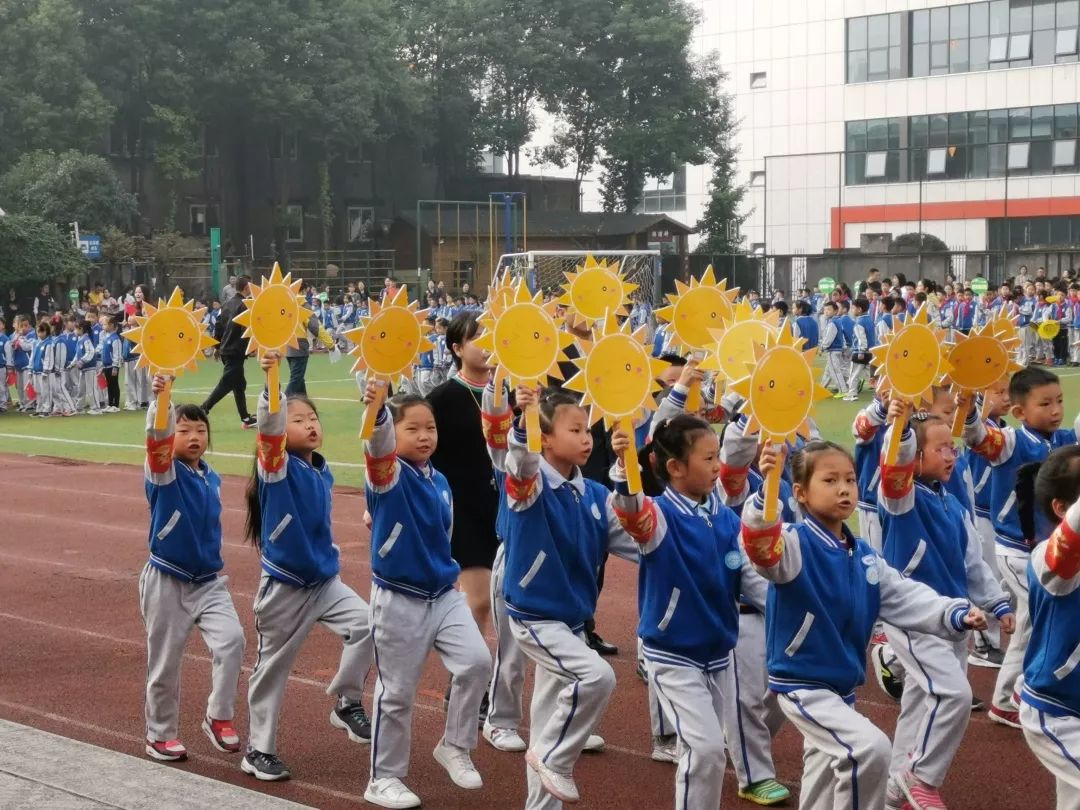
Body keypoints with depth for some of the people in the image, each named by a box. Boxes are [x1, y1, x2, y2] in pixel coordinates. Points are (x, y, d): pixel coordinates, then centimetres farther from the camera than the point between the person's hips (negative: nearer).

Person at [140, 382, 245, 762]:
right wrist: (159, 399, -49)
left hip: (209, 581, 4)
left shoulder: (212, 478, 4)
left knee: (231, 639, -17)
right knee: (165, 663, 6)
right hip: (167, 581, -4)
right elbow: (156, 438, -33)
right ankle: (160, 734, 24)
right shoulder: (164, 472, -12)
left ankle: (219, 716, -2)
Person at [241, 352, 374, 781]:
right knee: (272, 668, 6)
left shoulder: (322, 470, 3)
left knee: (363, 623, -16)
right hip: (283, 585, -5)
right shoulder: (278, 467, -14)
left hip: (324, 579, 5)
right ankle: (259, 750, 21)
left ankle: (346, 703, 3)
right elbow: (268, 428, -33)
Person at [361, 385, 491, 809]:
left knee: (476, 662, -9)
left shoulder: (440, 481, 6)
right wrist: (376, 410, -54)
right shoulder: (388, 475, -14)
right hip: (399, 600, -5)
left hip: (444, 594, 5)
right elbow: (378, 447, -36)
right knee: (396, 693, 3)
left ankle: (454, 747, 12)